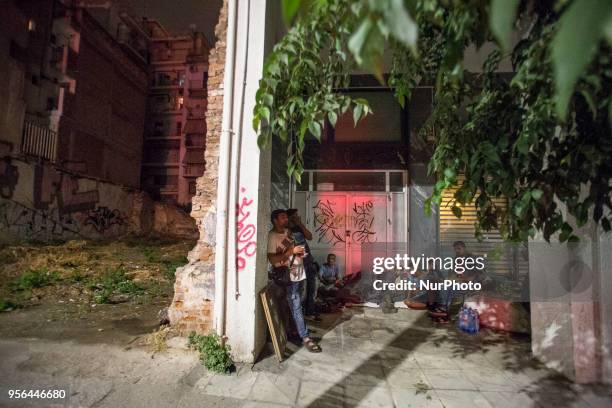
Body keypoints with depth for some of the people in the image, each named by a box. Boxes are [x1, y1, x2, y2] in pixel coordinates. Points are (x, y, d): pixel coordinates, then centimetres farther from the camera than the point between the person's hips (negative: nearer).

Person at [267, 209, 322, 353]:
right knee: (296, 308, -3)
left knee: (296, 306, 17)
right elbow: (272, 259, -22)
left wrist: (300, 252, 7)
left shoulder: (287, 232, 9)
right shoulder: (272, 236, -15)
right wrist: (291, 251, -22)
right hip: (289, 277, -8)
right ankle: (305, 337, 2)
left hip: (299, 274, 8)